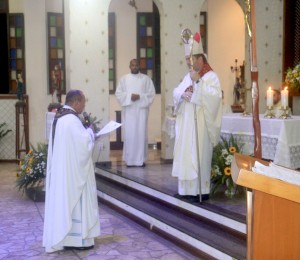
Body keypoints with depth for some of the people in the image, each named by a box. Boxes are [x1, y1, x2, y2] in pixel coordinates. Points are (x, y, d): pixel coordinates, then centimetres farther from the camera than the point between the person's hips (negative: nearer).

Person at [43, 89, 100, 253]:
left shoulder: (59, 118, 12)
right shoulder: (72, 120, -19)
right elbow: (84, 143, -22)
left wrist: (85, 133, 12)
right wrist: (90, 132, -3)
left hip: (60, 169, 10)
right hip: (72, 170, -10)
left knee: (61, 200, 12)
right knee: (74, 201, -2)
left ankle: (60, 237, 19)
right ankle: (76, 238, 5)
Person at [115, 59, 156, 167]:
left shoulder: (146, 79, 8)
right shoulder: (124, 79, 10)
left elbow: (151, 93, 1)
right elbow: (118, 93, 4)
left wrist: (140, 97, -13)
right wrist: (129, 96, -12)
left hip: (141, 110, 0)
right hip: (128, 111, 1)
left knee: (141, 133, -3)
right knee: (129, 134, -3)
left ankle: (141, 159, 2)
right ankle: (129, 160, 3)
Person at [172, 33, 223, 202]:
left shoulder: (211, 76, -6)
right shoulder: (188, 76, 17)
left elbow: (216, 95, -20)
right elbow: (176, 93, 10)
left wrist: (198, 81, -20)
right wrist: (182, 94, -12)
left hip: (200, 124, -8)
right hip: (186, 123, 8)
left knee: (199, 156, -7)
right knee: (186, 154, 8)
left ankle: (201, 191, -1)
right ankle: (187, 189, 16)